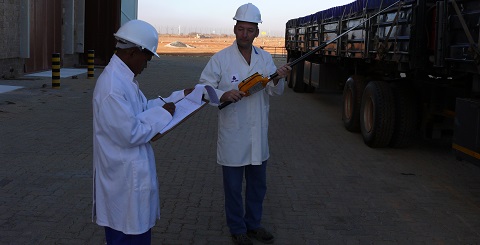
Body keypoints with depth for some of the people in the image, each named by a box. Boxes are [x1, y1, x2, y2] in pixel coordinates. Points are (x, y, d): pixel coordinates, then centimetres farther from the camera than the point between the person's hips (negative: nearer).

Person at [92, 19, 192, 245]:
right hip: (124, 179, -10)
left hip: (130, 175, 10)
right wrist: (162, 113, -14)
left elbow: (143, 108, 18)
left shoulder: (122, 78, 8)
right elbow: (130, 134, -26)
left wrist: (180, 96, 15)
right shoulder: (113, 87, -26)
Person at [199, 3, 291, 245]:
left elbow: (275, 91, 2)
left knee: (258, 184, 18)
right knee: (233, 186, 9)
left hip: (258, 134, 4)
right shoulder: (221, 59, -9)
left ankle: (253, 224, 37)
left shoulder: (265, 58, 4)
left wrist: (278, 79, -21)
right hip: (232, 136, -4)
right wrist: (224, 95, -27)